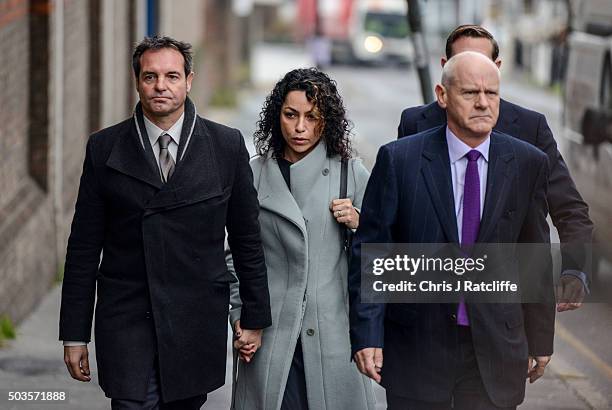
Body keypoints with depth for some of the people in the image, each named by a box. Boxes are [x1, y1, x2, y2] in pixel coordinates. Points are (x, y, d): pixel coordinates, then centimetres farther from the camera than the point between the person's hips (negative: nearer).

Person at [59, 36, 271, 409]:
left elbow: (247, 238, 8)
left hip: (198, 323, 1)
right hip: (126, 321, -1)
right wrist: (75, 335, 2)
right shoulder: (104, 149, 2)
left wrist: (255, 319, 8)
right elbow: (84, 247, 4)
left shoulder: (226, 146, 2)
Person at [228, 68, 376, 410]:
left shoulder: (352, 173, 6)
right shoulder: (253, 175, 7)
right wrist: (239, 317, 5)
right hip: (270, 333, 0)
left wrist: (357, 224, -6)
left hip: (334, 329, 0)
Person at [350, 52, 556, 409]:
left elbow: (537, 260, 8)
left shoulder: (528, 164, 2)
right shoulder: (399, 160, -4)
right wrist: (366, 336, -8)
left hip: (495, 350, 2)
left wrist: (541, 340, 11)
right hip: (417, 349, -1)